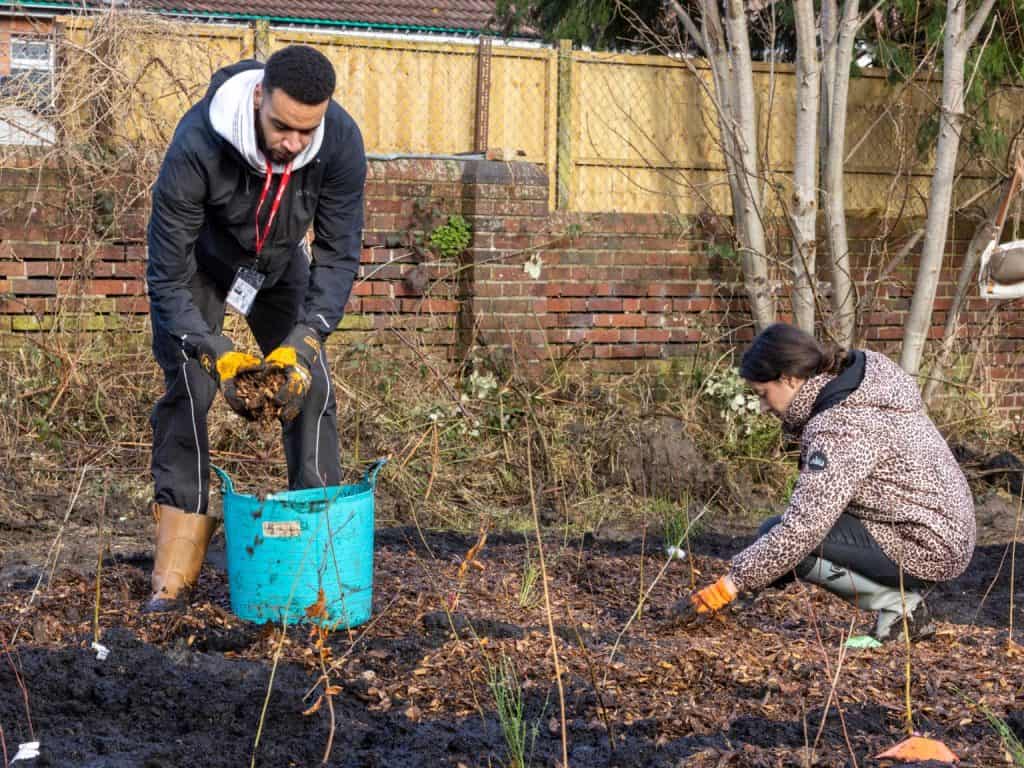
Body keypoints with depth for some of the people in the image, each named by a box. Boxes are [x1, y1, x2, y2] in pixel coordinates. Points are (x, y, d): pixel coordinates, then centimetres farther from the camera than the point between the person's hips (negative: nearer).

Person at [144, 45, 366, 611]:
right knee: (188, 389, -15)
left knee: (310, 388, -8)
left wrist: (304, 342, -35)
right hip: (199, 264, -3)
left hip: (279, 262, 3)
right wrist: (215, 354, -41)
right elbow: (168, 273, -33)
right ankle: (174, 572, -12)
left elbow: (339, 255, -22)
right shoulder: (198, 143, -40)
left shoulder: (341, 141, -31)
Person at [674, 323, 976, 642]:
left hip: (922, 550, -10)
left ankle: (897, 602, -8)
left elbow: (802, 529, -29)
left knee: (777, 536, -15)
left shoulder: (839, 430, -24)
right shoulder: (869, 367, 3)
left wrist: (730, 584, -25)